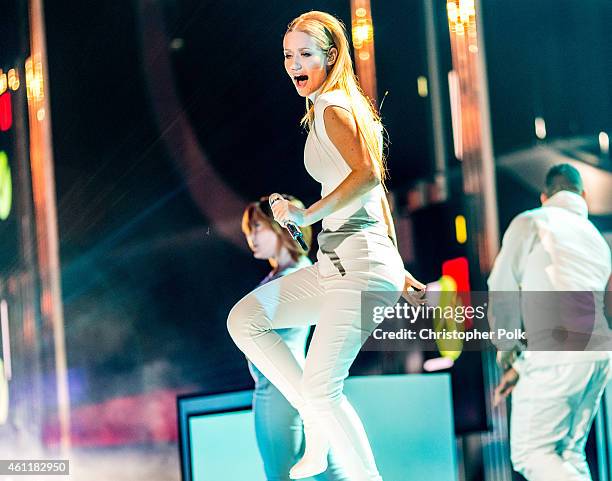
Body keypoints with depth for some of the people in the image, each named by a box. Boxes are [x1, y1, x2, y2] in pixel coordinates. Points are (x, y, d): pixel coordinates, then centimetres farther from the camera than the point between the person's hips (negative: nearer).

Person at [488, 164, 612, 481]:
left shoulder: (530, 222, 5)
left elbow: (501, 291, 3)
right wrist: (521, 368, 26)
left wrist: (508, 353, 18)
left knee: (531, 452, 0)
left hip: (556, 354, -7)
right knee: (569, 452, 14)